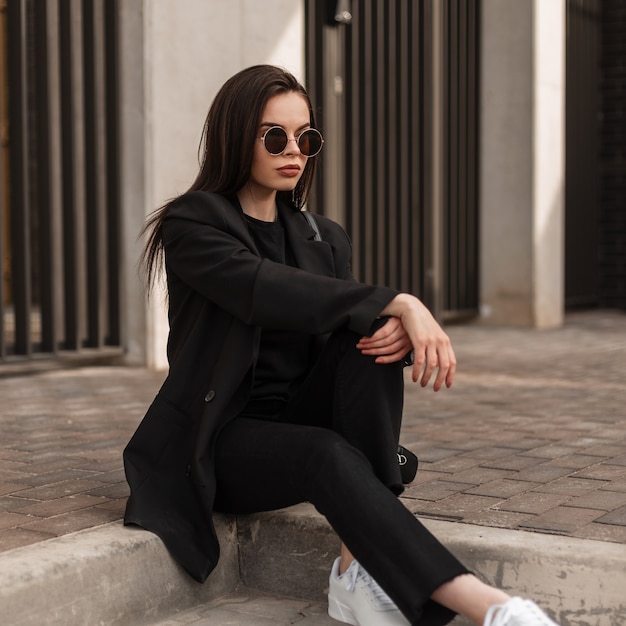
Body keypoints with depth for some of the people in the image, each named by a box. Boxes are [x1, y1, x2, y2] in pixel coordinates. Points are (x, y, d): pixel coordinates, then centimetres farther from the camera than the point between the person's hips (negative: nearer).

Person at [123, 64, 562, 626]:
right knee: (328, 454, -36)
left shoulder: (324, 238, 12)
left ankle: (360, 569, -30)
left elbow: (346, 318, -1)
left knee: (374, 336, -23)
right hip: (222, 442, -5)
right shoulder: (192, 225, -7)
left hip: (302, 419, 5)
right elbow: (270, 293, -26)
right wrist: (396, 303, -35)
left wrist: (403, 328, -27)